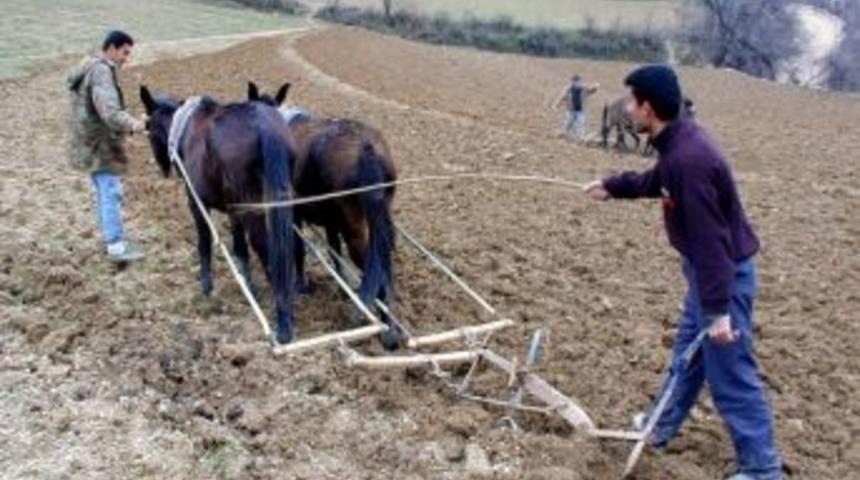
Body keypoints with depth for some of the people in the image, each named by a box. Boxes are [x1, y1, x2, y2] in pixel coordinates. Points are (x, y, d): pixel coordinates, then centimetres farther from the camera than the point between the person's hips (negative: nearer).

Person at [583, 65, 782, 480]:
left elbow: (709, 238, -31)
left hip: (726, 272, -10)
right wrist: (612, 186, 37)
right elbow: (656, 181, 24)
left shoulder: (689, 160, -31)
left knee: (730, 374, -1)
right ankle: (662, 426, 44)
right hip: (708, 266, 10)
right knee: (689, 351, 25)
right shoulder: (678, 143, 0)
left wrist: (718, 309, -29)